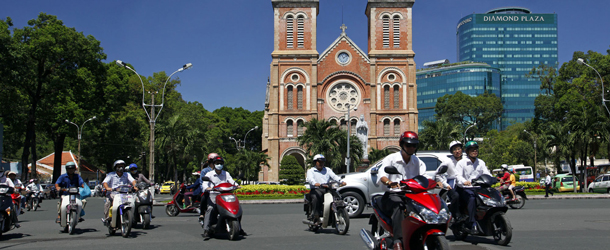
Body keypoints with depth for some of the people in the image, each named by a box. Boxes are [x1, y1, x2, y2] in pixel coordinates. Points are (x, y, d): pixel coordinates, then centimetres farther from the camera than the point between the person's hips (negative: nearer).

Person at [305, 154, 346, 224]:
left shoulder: (328, 170, 25)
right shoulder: (311, 171, 14)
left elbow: (334, 176, 8)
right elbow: (310, 179, -8)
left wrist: (341, 181, -14)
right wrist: (315, 183, -32)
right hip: (316, 189, -3)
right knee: (316, 198, -36)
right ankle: (316, 217, -35)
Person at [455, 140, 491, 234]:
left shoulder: (481, 162, 21)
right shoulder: (461, 163, 5)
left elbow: (486, 173, 10)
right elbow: (458, 175, -9)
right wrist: (464, 181, -31)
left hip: (477, 188, 4)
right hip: (464, 188, -4)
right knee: (472, 197, -34)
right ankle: (473, 224, -37)